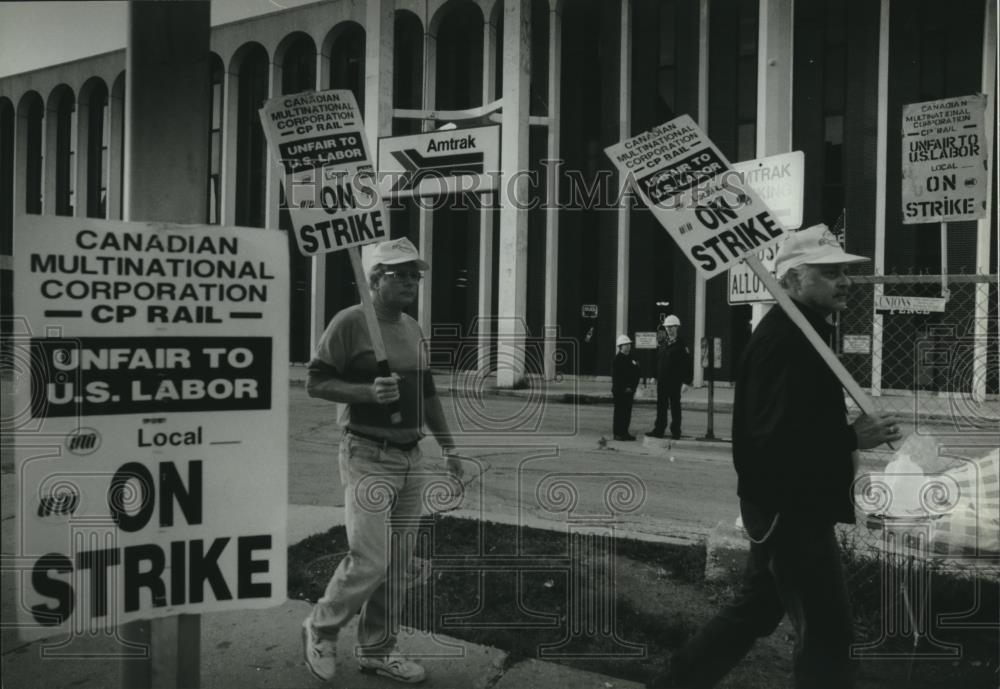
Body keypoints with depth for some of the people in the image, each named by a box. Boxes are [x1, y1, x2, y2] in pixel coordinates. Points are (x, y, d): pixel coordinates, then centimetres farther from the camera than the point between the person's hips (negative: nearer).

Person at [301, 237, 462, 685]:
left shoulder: (414, 330, 14)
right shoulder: (349, 323, -8)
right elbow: (316, 383, -10)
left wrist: (448, 447, 18)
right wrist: (369, 391, -24)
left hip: (411, 458, 7)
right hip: (368, 457, -7)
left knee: (397, 564, 10)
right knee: (369, 561, -8)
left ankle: (376, 650, 24)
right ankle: (320, 630, 17)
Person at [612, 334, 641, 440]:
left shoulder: (632, 358, 13)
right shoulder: (617, 359, -7)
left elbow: (636, 374, 13)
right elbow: (616, 376, -12)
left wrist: (633, 387, 1)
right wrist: (624, 388, -14)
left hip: (630, 390, 6)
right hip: (619, 391, -6)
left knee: (628, 412, 8)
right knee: (619, 412, -2)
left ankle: (625, 432, 15)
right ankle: (618, 433, 2)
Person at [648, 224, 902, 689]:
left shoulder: (801, 332, 14)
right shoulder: (784, 339, -20)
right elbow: (773, 437, -28)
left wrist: (848, 435, 5)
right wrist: (853, 438, -21)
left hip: (787, 505, 11)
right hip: (791, 507, -11)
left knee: (756, 610, 20)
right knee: (827, 631, 1)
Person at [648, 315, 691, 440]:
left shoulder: (681, 345, -6)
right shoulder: (661, 345, 11)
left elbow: (687, 364, -9)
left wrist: (686, 382, -14)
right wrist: (655, 377, 11)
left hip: (675, 382, -5)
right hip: (662, 382, 5)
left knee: (675, 406, 3)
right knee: (661, 406, 7)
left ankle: (675, 432, 10)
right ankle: (658, 430, 12)